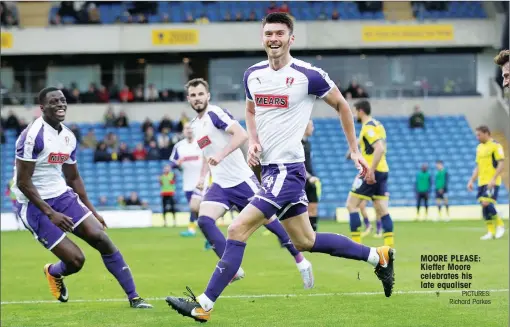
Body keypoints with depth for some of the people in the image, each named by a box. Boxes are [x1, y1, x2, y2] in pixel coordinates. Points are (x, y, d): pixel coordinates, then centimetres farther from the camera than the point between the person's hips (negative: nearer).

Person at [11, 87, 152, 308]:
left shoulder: (69, 137, 6)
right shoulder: (33, 136, -19)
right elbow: (23, 182, -19)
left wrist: (91, 211, 15)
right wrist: (50, 214, -21)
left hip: (62, 196, 7)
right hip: (34, 204, -7)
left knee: (101, 238, -7)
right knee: (75, 260, -12)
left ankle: (134, 298, 0)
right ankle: (53, 273, 26)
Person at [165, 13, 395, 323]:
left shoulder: (309, 75, -11)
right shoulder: (253, 74, 7)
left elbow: (342, 105, 4)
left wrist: (356, 151, 4)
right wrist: (253, 141, 6)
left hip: (287, 169, -8)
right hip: (269, 167, 8)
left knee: (237, 230, -14)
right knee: (305, 240, 17)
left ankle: (203, 305, -10)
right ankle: (379, 257, 31)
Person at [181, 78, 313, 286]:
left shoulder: (215, 113, -12)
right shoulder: (194, 124, 12)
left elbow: (242, 134, -27)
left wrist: (220, 155, -36)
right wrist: (202, 176, 16)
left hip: (241, 180, -7)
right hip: (220, 185, 7)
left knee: (267, 220, 0)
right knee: (204, 220, -16)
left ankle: (301, 261, 18)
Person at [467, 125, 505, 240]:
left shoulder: (495, 146, -8)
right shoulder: (479, 147, 16)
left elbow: (501, 164, -14)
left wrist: (493, 179, -22)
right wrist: (472, 180, 14)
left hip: (492, 182, -8)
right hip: (482, 182, 8)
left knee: (487, 204, -17)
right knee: (484, 206, 3)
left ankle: (500, 225, 1)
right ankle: (491, 232, 8)